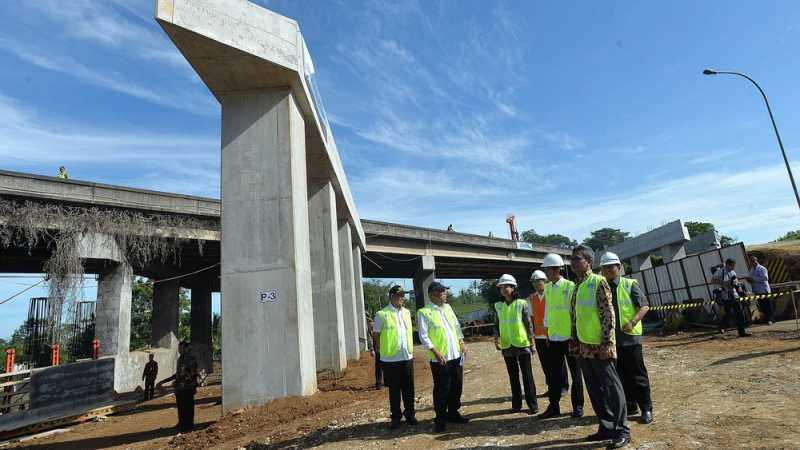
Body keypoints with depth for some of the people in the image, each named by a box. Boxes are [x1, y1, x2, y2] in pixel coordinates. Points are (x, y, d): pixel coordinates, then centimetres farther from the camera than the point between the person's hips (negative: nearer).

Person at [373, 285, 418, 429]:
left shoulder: (407, 312, 8)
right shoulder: (382, 314, -8)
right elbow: (376, 335, -2)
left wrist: (411, 349, 12)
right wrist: (383, 350, -1)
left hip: (407, 357, 4)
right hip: (390, 359, -4)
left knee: (409, 389, 11)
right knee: (394, 390, 8)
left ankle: (410, 415, 26)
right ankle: (396, 417, 22)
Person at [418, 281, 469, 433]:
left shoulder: (448, 308, 10)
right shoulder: (424, 312, -11)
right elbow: (423, 336, -13)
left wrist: (462, 342, 6)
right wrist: (435, 351, -19)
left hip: (456, 355, 7)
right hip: (440, 358, -6)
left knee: (457, 386, 15)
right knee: (441, 390, 1)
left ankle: (453, 413, 31)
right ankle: (441, 419, 16)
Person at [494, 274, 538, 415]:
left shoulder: (522, 304, -6)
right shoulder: (498, 306, 4)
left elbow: (529, 324, -3)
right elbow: (497, 324, 10)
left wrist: (532, 342, -3)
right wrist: (496, 337, -6)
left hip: (522, 344, -3)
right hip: (507, 346, 4)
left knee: (527, 375, 3)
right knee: (513, 376, 13)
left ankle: (532, 404, 14)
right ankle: (516, 404, 24)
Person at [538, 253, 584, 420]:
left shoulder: (570, 287, -11)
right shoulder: (547, 288, 6)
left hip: (570, 337, -5)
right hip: (553, 338, 5)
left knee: (575, 372, 9)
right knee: (554, 373, 10)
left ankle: (578, 406, 22)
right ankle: (553, 406, 19)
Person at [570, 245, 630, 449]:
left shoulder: (599, 282, -11)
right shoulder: (577, 286, 13)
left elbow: (608, 314, -15)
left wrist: (607, 343, -19)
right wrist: (574, 343, 16)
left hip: (600, 346, -8)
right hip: (584, 347, 8)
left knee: (612, 388, 2)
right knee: (595, 390, 14)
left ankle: (622, 430, 13)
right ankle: (606, 427, 26)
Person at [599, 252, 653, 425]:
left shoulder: (630, 284, -4)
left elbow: (644, 306, -8)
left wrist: (632, 322, -21)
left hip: (630, 336, -4)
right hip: (611, 338, 4)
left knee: (637, 375, 4)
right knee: (621, 375, 12)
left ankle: (646, 408, 17)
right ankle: (630, 406, 26)